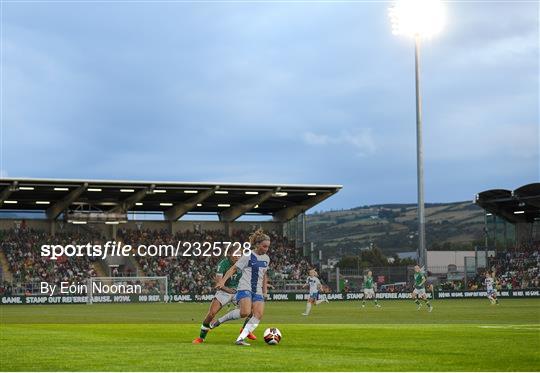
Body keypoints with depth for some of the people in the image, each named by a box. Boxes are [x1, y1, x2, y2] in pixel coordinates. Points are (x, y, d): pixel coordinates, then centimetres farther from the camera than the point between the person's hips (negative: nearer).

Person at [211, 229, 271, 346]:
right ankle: (220, 320, -4)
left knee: (259, 315, -15)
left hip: (258, 291, 7)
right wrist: (222, 281, -15)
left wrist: (265, 290, 24)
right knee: (245, 312, -26)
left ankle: (241, 338, -17)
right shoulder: (248, 256, -5)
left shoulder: (266, 259, 14)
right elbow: (234, 268, -5)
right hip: (245, 288, -6)